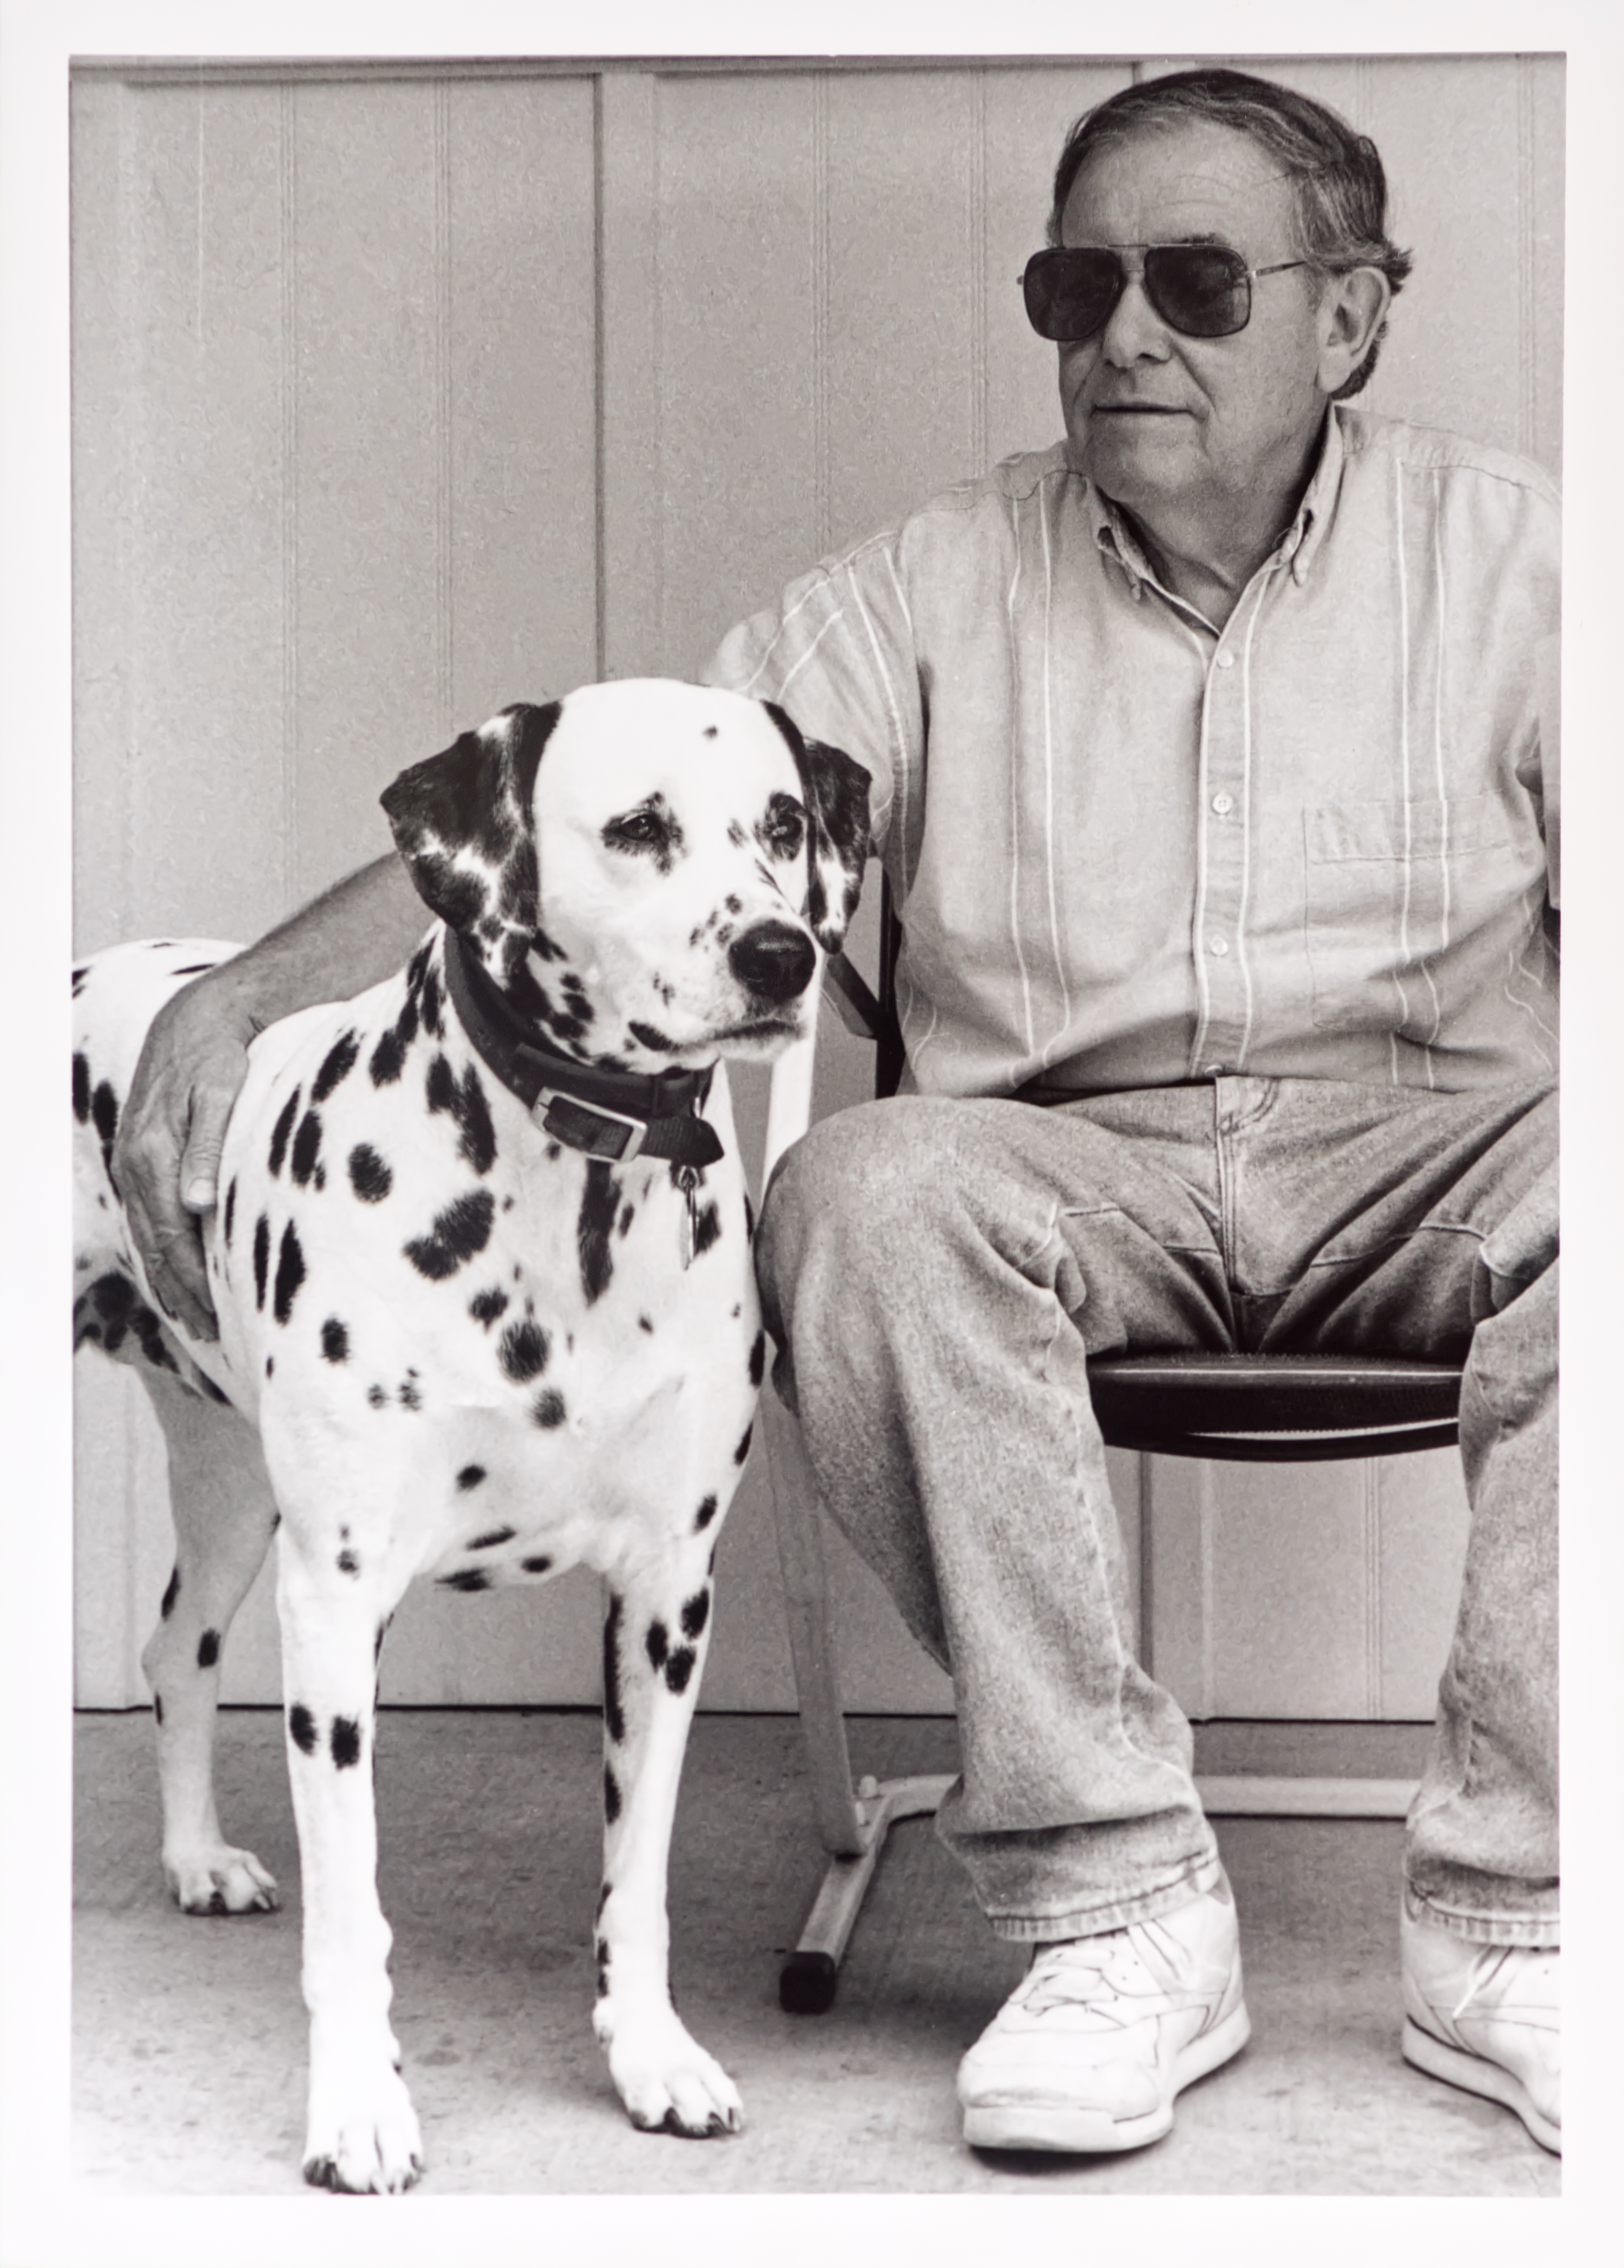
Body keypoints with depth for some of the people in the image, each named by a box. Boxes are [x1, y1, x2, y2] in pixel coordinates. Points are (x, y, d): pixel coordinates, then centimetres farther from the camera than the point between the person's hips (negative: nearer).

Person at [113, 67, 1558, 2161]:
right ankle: (1115, 1906, -24)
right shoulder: (941, 589, 6)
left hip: (1430, 1148, 0)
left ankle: (1512, 1928, -25)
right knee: (866, 1191, -32)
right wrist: (237, 996, -12)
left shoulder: (1500, 552, 6)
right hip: (1076, 1164, 1)